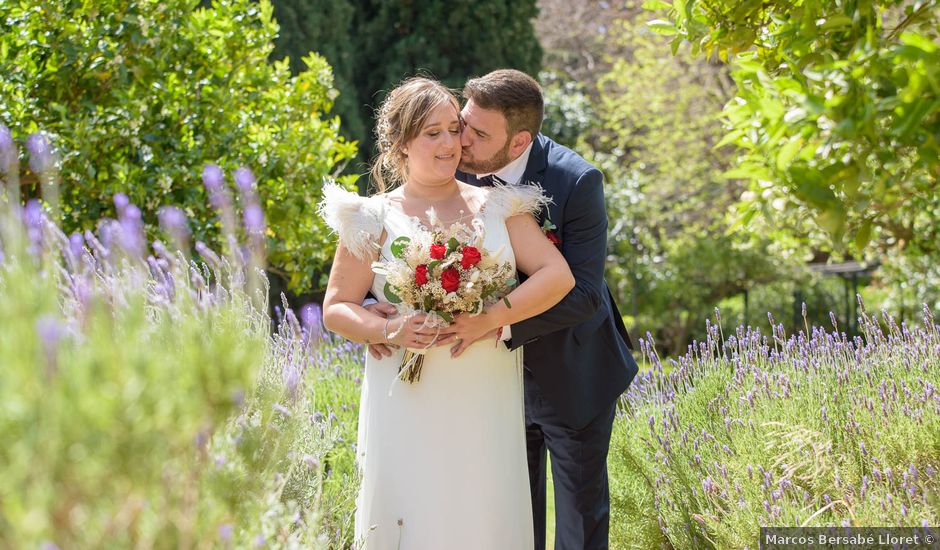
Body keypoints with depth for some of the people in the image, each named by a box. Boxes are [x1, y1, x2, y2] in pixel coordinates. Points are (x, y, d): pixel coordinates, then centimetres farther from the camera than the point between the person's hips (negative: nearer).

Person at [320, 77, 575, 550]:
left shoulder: (496, 206, 8)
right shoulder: (378, 218, 3)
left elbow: (557, 276, -2)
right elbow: (335, 309, 4)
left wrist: (489, 320, -16)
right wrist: (390, 330, -16)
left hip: (487, 404, 2)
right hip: (409, 403, -1)